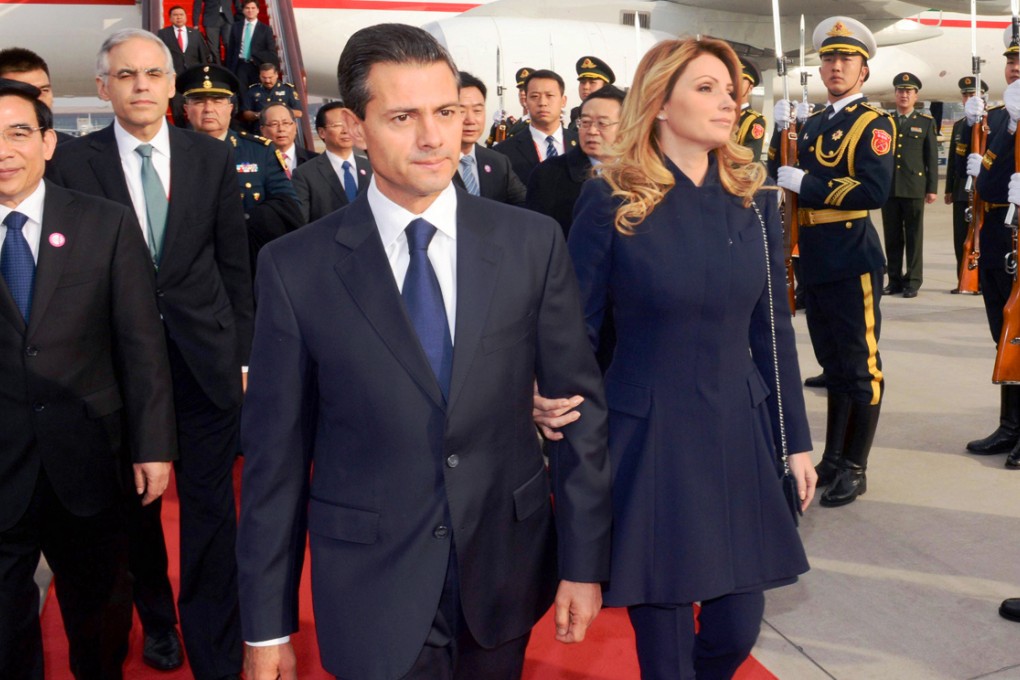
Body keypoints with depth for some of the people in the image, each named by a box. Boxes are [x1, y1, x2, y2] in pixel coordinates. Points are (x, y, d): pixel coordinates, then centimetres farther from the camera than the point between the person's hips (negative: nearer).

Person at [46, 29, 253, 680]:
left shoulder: (213, 157, 3)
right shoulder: (74, 162, -1)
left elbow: (235, 264, 4)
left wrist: (242, 354, 3)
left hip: (205, 356, 0)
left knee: (210, 505, 3)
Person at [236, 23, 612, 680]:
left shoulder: (533, 242, -6)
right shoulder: (296, 267, -9)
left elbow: (578, 404, -1)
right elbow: (276, 451, -5)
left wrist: (584, 560, 0)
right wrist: (267, 625, -1)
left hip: (507, 569, 2)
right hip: (370, 589, -2)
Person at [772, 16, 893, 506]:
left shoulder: (873, 122, -7)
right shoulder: (813, 122, 15)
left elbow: (876, 191, -21)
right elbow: (783, 178, 12)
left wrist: (807, 184, -18)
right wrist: (782, 132, 0)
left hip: (852, 260, -7)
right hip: (815, 259, 7)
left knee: (860, 366, 2)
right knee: (832, 364, 16)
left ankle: (855, 468, 12)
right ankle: (832, 458, 27)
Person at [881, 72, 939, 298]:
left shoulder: (926, 122, 6)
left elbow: (932, 158, 4)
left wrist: (932, 188, -2)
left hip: (914, 188, -2)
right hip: (888, 187, 2)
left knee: (914, 236, 2)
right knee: (892, 236, 5)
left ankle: (913, 281, 7)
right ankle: (895, 279, 12)